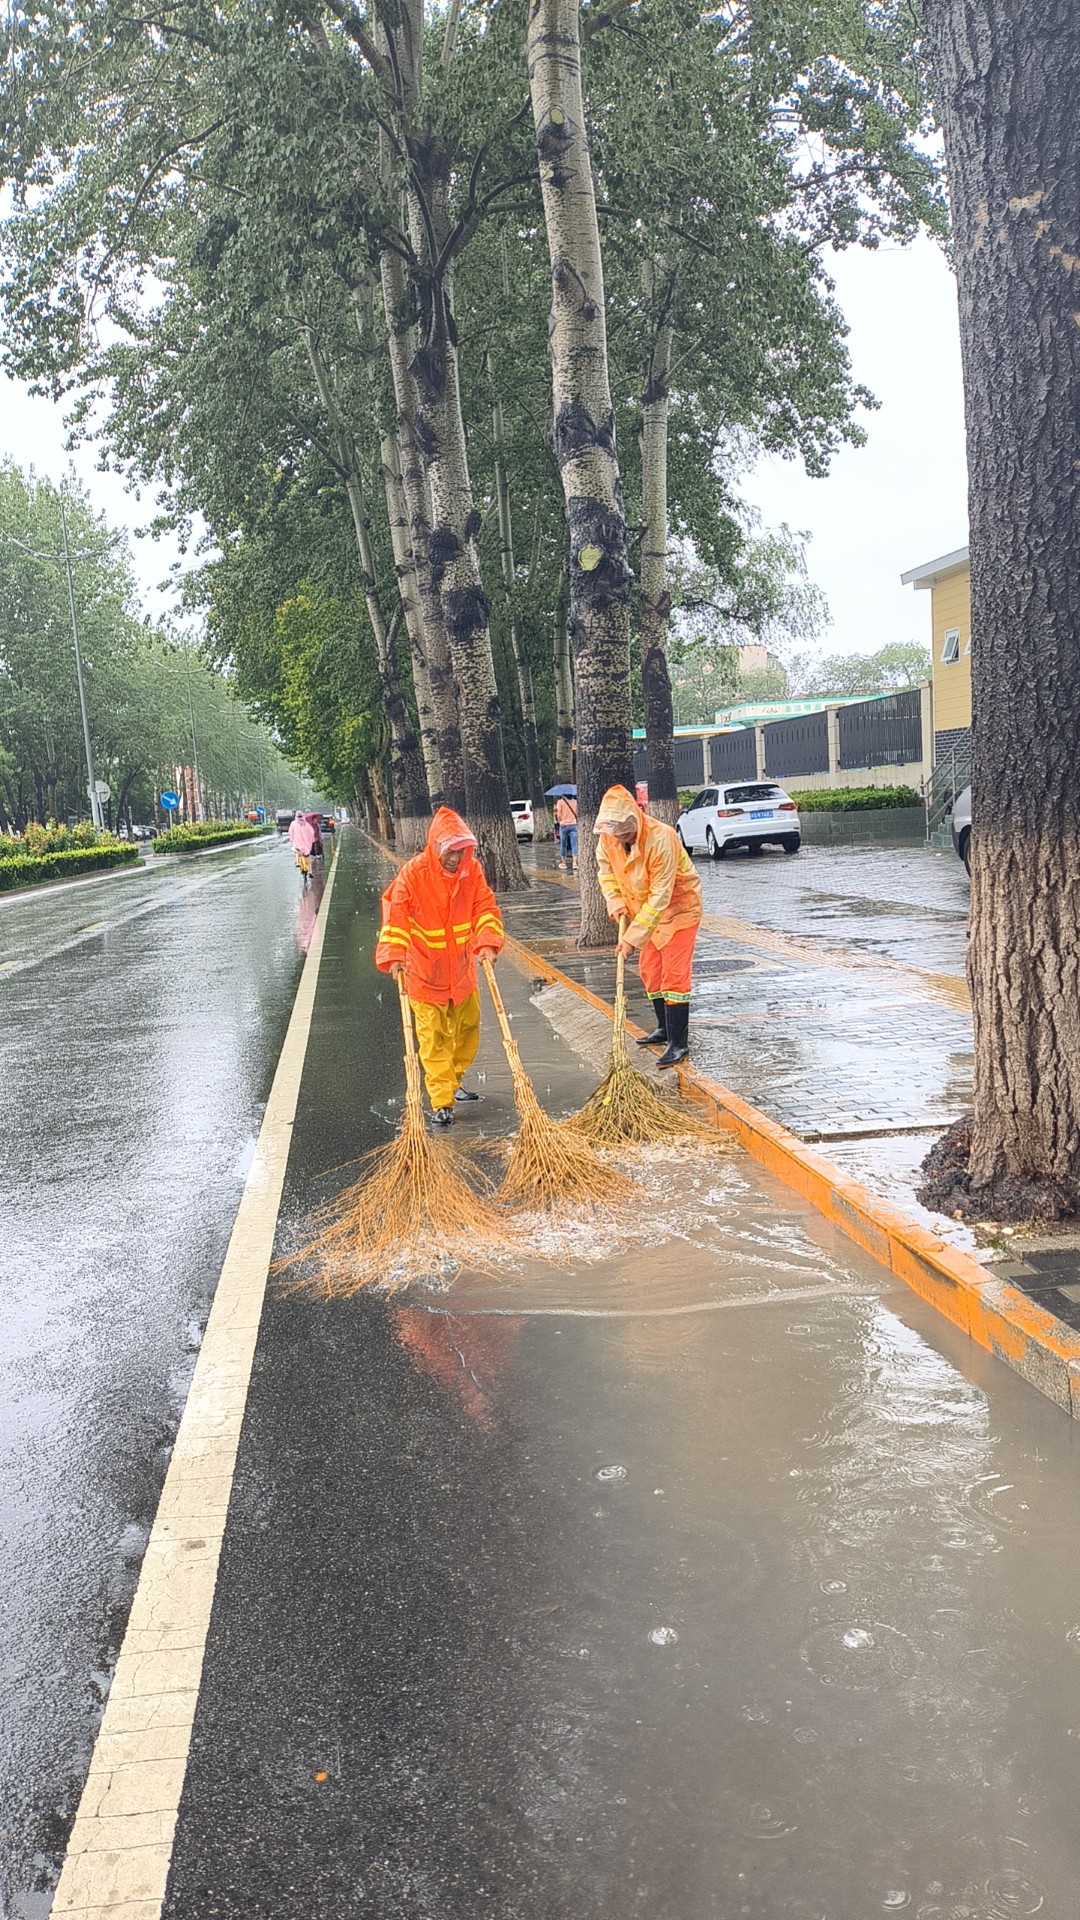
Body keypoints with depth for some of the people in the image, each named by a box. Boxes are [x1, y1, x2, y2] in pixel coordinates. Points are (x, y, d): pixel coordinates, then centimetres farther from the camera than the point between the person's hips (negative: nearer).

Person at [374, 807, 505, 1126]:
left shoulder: (472, 869, -6)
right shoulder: (414, 872, -19)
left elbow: (485, 907, -6)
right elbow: (395, 912, -21)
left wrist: (487, 942, -22)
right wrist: (394, 954, -32)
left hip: (461, 969, 5)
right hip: (424, 972, -5)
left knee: (468, 1027, 17)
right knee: (434, 1038, -3)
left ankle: (453, 1083, 37)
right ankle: (442, 1103, 1)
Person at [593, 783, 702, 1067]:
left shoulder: (661, 839, -35)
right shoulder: (608, 837, -15)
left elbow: (660, 896, -33)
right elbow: (605, 869, 5)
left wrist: (634, 937, -34)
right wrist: (615, 902, -11)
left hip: (677, 908, -7)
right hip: (644, 909, 7)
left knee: (674, 975, -10)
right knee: (650, 972, 14)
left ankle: (679, 1042, -6)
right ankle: (665, 1028, 30)